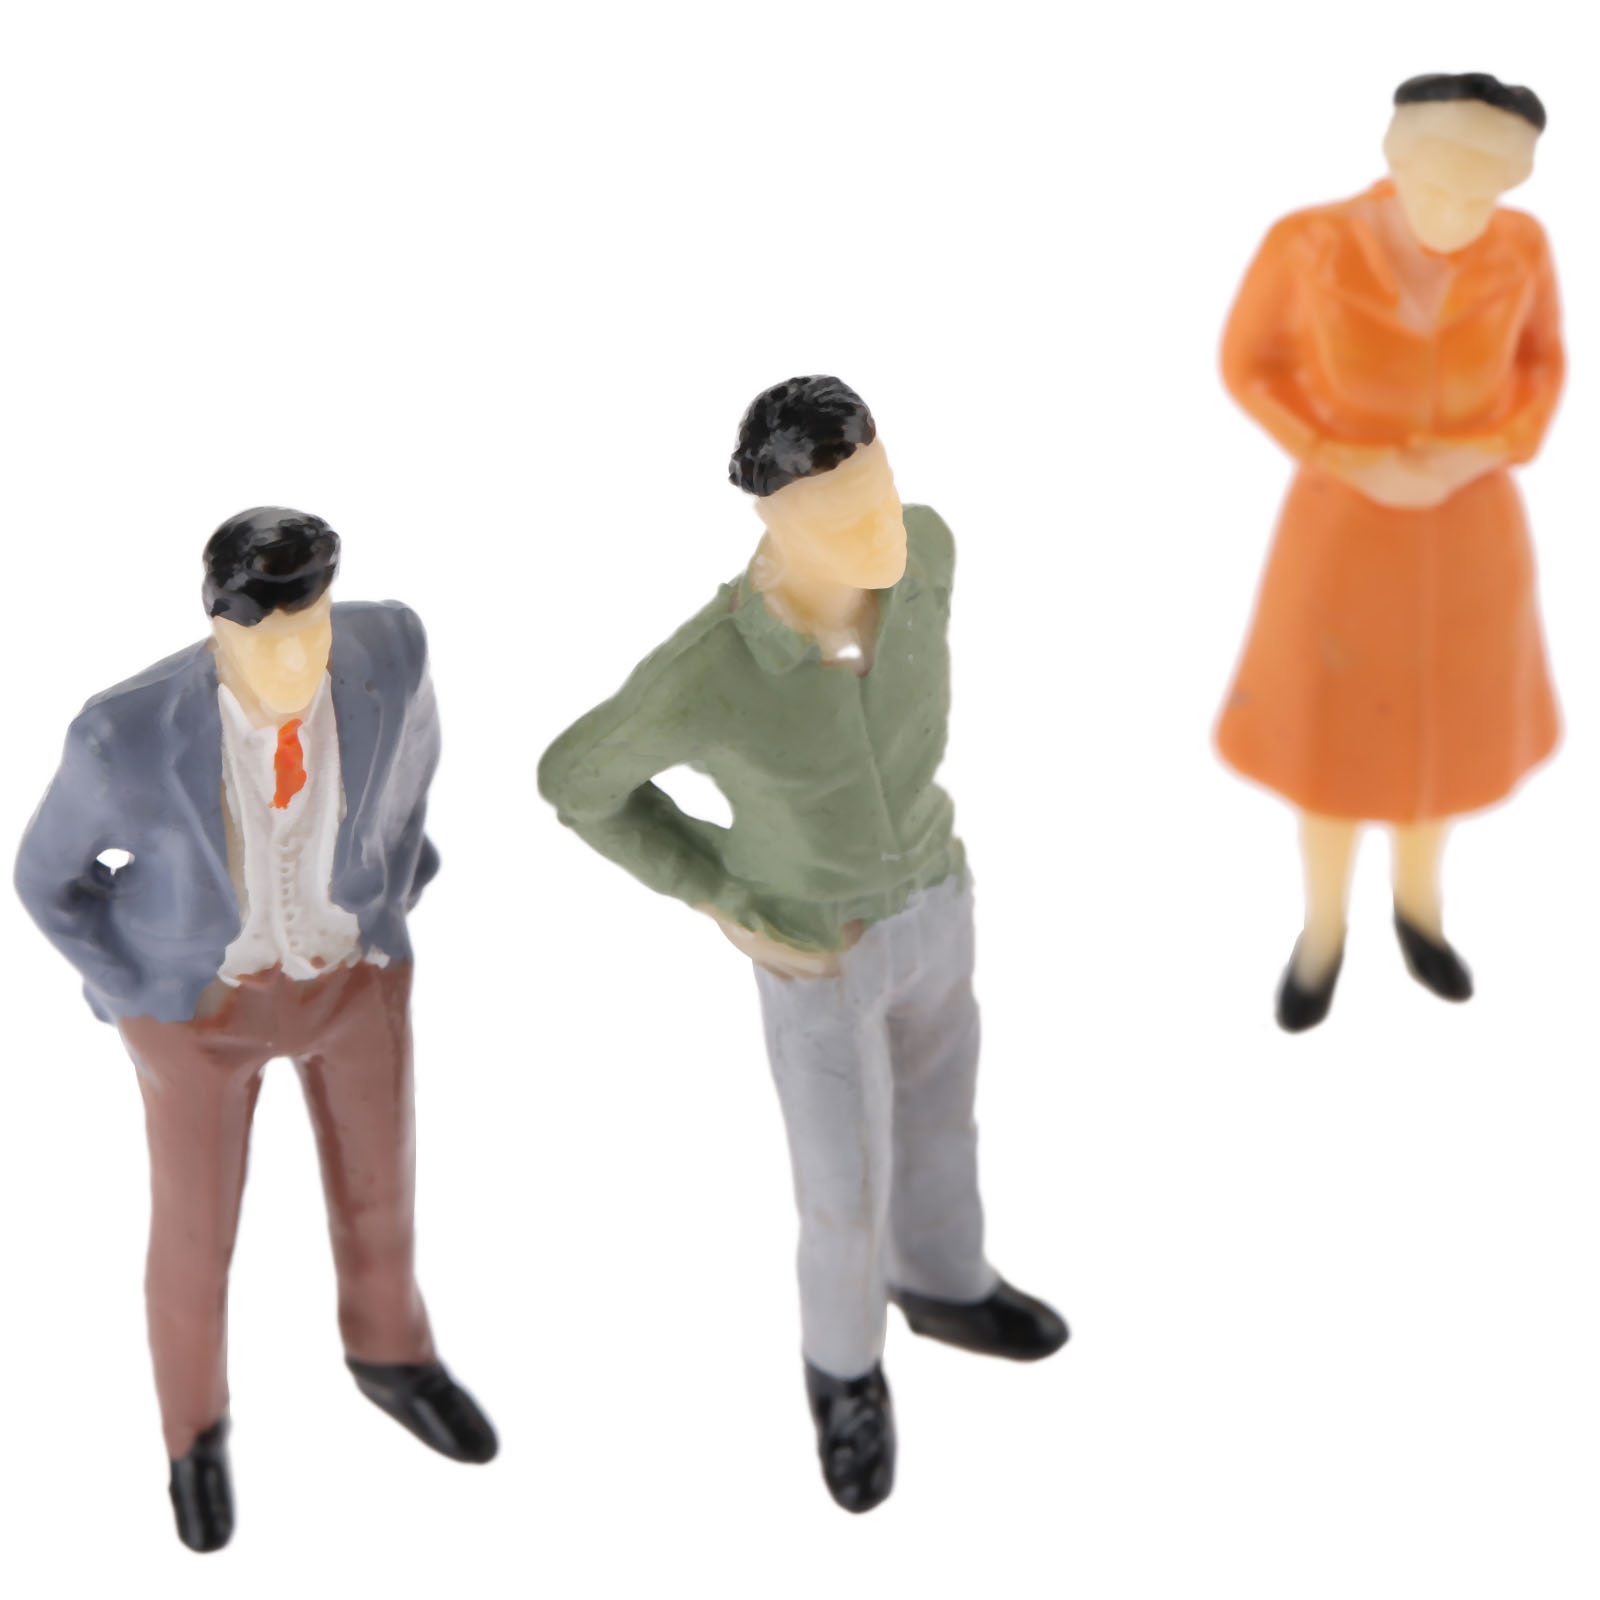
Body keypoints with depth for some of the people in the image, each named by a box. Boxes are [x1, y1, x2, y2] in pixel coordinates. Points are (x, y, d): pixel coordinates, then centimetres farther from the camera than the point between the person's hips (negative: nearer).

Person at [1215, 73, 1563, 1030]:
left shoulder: (1517, 245, -16)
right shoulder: (1306, 243, -24)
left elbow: (1539, 363, 1)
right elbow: (1251, 365, -9)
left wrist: (1471, 461, -17)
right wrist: (1351, 464, -20)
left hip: (1473, 526, 2)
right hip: (1345, 530, -2)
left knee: (1443, 724, 23)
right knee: (1334, 739, 15)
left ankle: (1418, 901, 52)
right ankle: (1325, 923, 44)